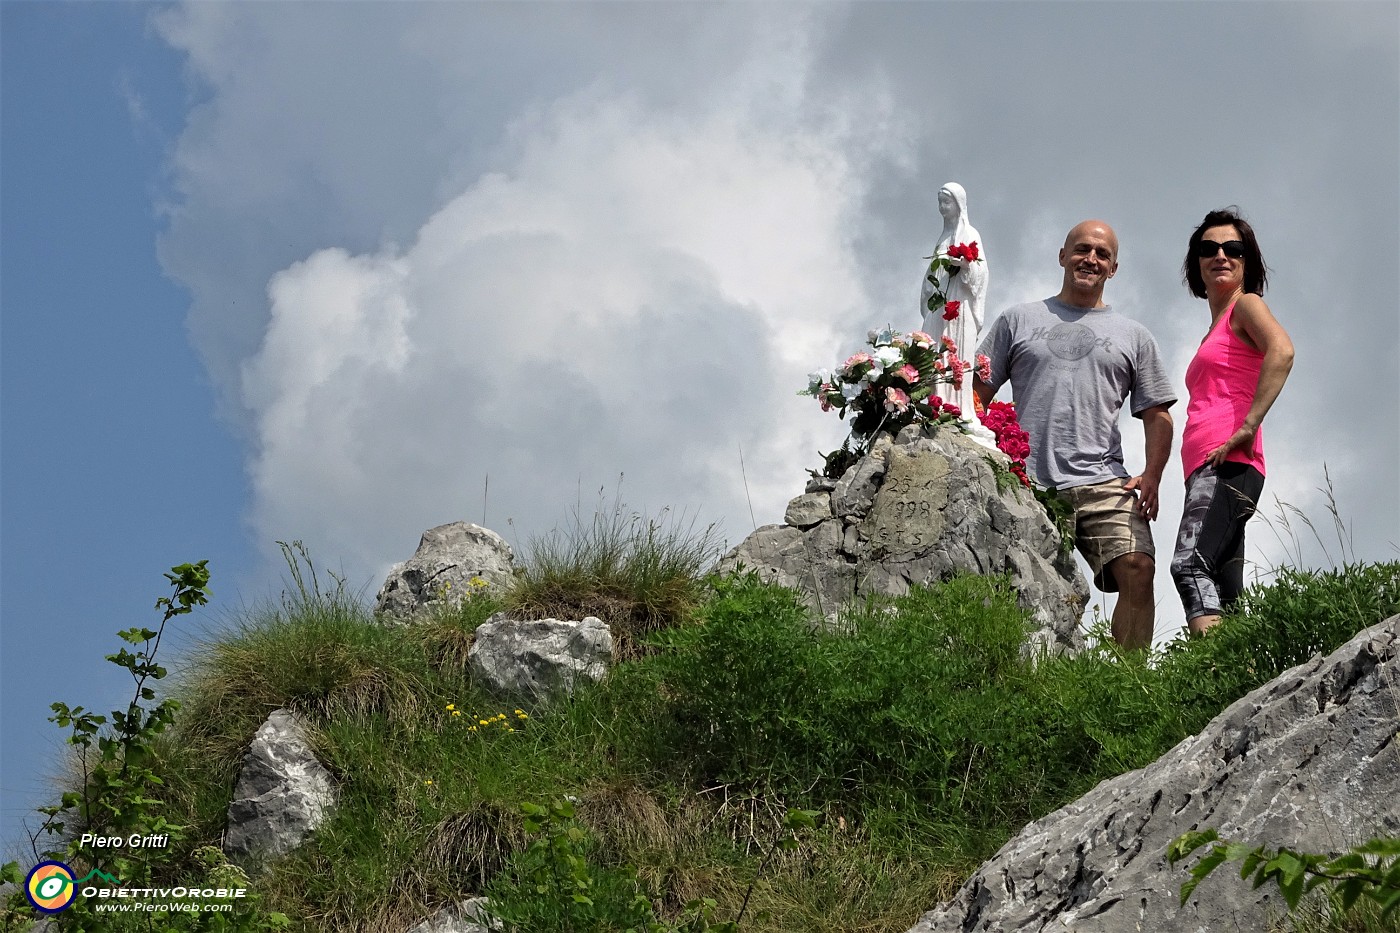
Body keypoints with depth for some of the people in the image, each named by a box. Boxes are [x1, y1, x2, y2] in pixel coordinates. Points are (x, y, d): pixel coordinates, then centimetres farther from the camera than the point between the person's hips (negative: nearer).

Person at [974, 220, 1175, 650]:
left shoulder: (1133, 336, 20)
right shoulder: (1018, 321, 18)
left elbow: (1157, 414, 18)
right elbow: (978, 394, 15)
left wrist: (1151, 477, 1)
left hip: (1103, 485, 0)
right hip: (1026, 483, 0)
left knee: (1137, 569, -20)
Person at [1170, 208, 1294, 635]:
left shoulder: (1246, 305, 6)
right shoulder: (1216, 329, 31)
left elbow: (1281, 350, -15)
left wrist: (1247, 427, -22)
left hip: (1228, 463, -10)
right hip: (1205, 470, 10)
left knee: (1189, 564, -28)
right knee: (1225, 596, -1)